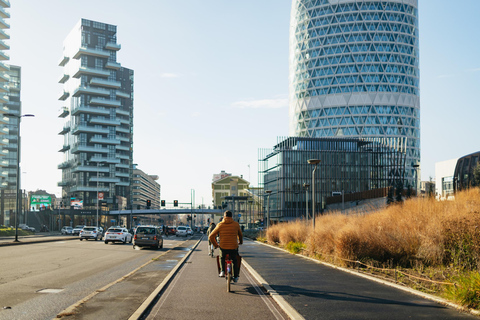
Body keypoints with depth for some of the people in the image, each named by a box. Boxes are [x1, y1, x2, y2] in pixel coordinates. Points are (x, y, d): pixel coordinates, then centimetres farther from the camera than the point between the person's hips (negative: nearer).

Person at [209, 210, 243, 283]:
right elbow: (240, 235, 17)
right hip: (233, 247, 0)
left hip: (223, 247, 0)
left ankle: (222, 271, 15)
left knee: (222, 258, 31)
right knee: (235, 261, 26)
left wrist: (215, 245, 19)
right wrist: (240, 242, 39)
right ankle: (235, 277, 29)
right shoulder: (236, 224, 1)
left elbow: (211, 236, 2)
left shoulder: (220, 225, 0)